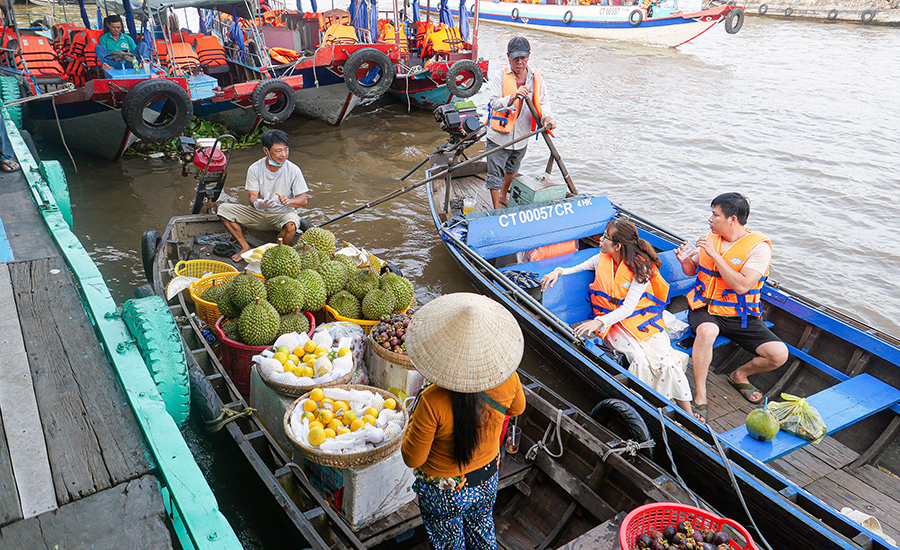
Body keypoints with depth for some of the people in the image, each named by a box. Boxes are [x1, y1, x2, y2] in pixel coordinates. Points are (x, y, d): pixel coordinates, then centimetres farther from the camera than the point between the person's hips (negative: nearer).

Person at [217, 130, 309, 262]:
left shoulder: (293, 170, -11)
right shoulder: (255, 169, -7)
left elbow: (303, 200, -11)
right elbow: (252, 195, -9)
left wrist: (288, 201, -34)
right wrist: (258, 204, -35)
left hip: (283, 213, -3)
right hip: (258, 213, 3)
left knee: (290, 225, -39)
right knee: (224, 209, -13)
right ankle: (245, 247, -4)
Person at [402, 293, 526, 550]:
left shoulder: (432, 403, -37)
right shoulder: (508, 378, -24)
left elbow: (412, 459, -22)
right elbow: (517, 408, 0)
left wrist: (414, 420, -8)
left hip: (444, 492, -4)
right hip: (488, 480, 4)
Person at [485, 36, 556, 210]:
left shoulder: (536, 77, 0)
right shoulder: (500, 76, -12)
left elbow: (542, 102, 1)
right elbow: (495, 103, -23)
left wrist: (546, 117, -21)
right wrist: (514, 96, -40)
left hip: (521, 137, 5)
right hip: (499, 137, -4)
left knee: (511, 170, 27)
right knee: (495, 175, 1)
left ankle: (503, 196, 52)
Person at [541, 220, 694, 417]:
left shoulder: (640, 266, -12)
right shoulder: (602, 259, 2)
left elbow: (628, 308, -18)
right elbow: (577, 268, 20)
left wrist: (599, 321, -30)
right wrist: (559, 271, -3)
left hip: (643, 319, -2)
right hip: (614, 322, 2)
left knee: (667, 361, -20)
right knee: (640, 360, -26)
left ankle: (688, 414, -8)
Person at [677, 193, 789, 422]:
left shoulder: (758, 246, -10)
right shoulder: (710, 237, 5)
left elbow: (741, 286, -23)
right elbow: (692, 271, 18)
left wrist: (715, 254, -23)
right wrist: (685, 261, -6)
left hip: (741, 316, -1)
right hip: (706, 309, 1)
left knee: (779, 354, -18)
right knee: (706, 331, -35)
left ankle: (739, 375, 14)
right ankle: (700, 396, -23)